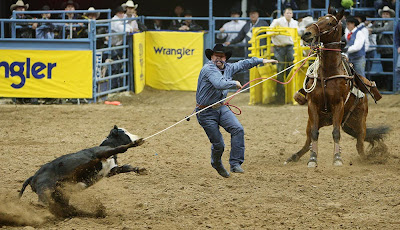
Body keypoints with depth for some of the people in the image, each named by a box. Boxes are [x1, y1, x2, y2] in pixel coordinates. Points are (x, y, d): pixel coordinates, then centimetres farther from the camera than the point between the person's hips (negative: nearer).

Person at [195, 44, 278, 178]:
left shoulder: (227, 68, 6)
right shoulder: (208, 69, -20)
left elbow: (242, 64, 23)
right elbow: (220, 84, -35)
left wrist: (261, 60, 24)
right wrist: (234, 83, -19)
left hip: (221, 108, 7)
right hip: (206, 112, -7)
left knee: (238, 129, -16)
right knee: (218, 144, -2)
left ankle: (235, 164, -14)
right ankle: (216, 164, 32)